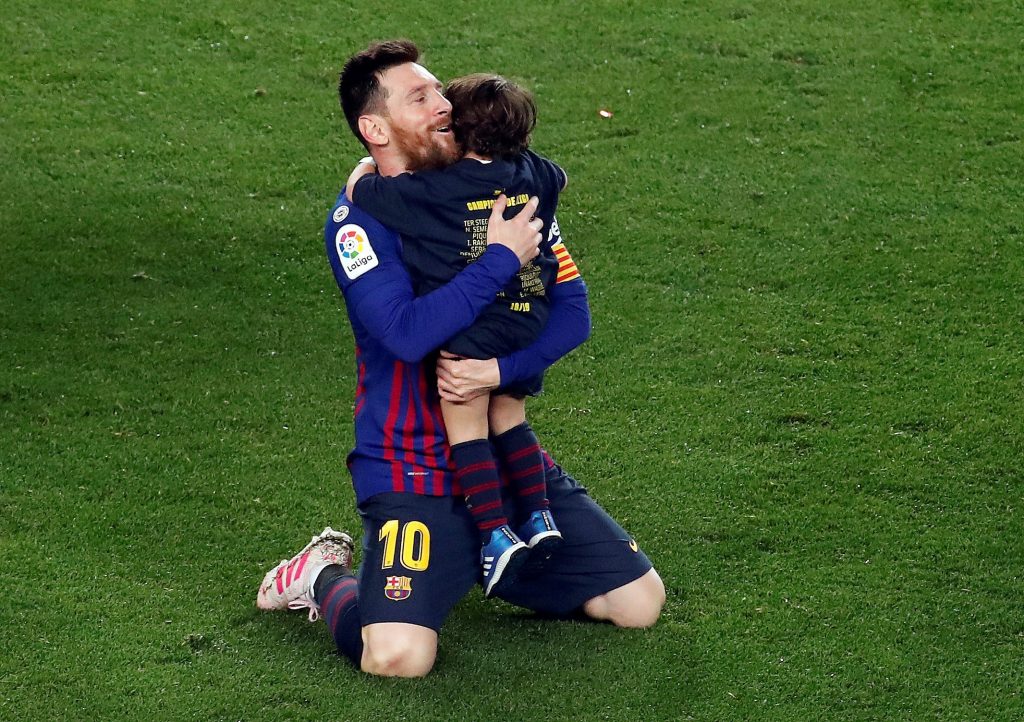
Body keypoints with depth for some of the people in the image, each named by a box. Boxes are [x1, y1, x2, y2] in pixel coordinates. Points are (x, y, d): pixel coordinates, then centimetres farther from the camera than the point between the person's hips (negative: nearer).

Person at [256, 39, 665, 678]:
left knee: (641, 602, 4)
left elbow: (571, 304, 1)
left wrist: (503, 368, -16)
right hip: (414, 474, -6)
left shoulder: (502, 190, 4)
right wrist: (502, 258, -22)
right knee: (397, 655, -27)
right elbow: (409, 331, -28)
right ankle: (328, 578, 7)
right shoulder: (361, 219, -13)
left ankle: (481, 564, 22)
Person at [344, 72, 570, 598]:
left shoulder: (434, 189, -10)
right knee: (509, 418, 23)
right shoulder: (534, 176, 6)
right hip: (528, 323, 6)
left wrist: (371, 163, 19)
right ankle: (539, 517, 22)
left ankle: (496, 535, -5)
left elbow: (357, 191, -2)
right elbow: (558, 177, 32)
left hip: (468, 331, -6)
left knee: (464, 428, 3)